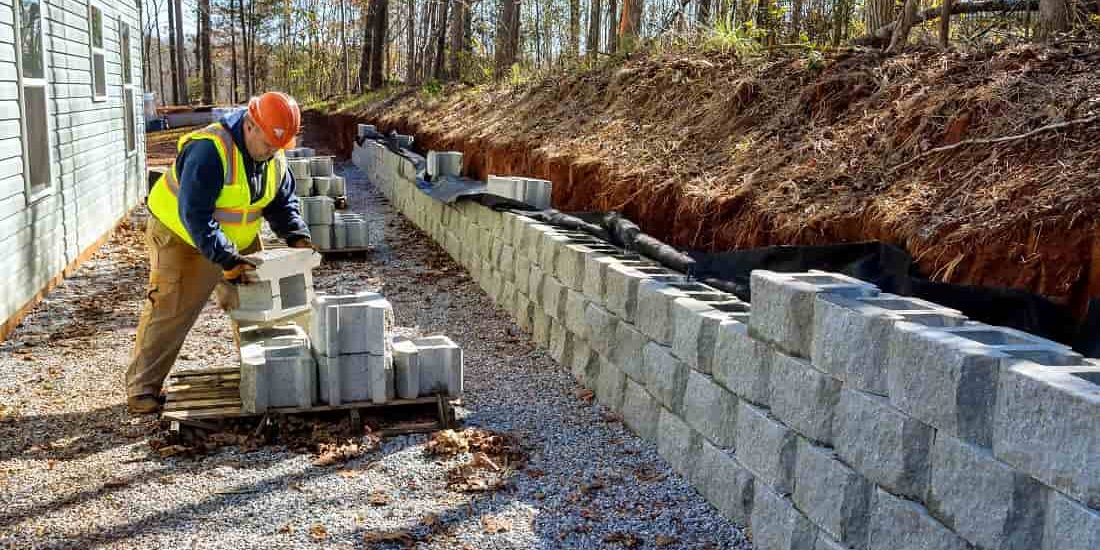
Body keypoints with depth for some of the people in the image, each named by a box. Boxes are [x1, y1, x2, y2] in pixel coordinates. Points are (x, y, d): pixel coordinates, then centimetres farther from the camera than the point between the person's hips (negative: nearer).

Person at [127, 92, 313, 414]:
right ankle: (142, 388, 0)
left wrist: (298, 237, -13)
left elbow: (283, 203, 6)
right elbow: (194, 216, -33)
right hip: (181, 237, -7)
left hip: (238, 242, 7)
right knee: (170, 312, -9)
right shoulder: (209, 151, -31)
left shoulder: (274, 157, -6)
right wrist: (227, 260, -35)